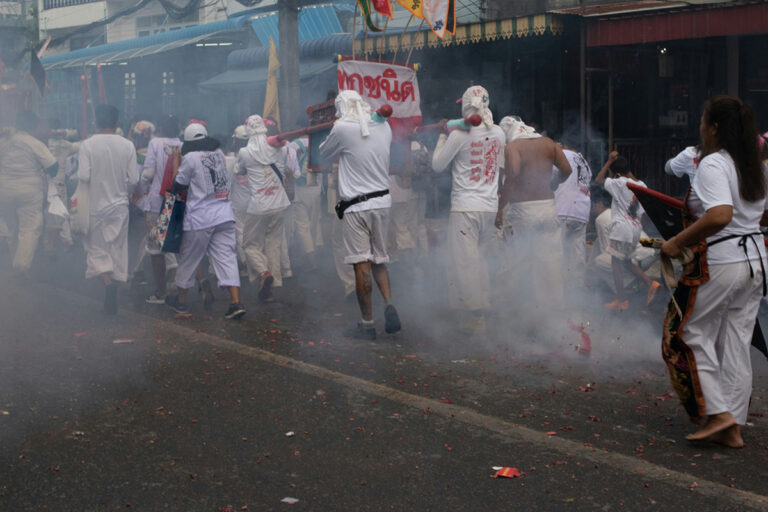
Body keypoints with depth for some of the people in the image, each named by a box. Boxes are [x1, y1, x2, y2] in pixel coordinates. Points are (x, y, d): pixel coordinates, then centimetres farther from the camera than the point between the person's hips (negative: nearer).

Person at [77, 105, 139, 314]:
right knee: (118, 249, 10)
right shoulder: (127, 145, -4)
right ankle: (112, 303, 14)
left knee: (97, 248, 10)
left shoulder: (88, 144, -10)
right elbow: (134, 179, -5)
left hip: (95, 204, -2)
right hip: (119, 206, 2)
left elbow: (83, 176, -16)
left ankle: (108, 281, -18)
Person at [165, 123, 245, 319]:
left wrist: (175, 161, 14)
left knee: (189, 259, 11)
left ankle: (181, 301, 24)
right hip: (224, 215, 4)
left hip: (200, 218, -4)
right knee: (226, 257, 1)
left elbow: (177, 186, -1)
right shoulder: (219, 154, 9)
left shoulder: (190, 158, -8)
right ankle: (236, 302, -11)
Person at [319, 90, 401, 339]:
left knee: (361, 264, -2)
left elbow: (324, 153, 6)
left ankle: (367, 324, 1)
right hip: (382, 201, 5)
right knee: (379, 260, 16)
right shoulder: (384, 127, 6)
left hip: (356, 206, -5)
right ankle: (389, 303, -5)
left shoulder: (342, 128, -10)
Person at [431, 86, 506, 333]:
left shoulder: (460, 134, -11)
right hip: (490, 206, 6)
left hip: (465, 207, -6)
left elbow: (437, 165, -1)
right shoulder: (498, 133, 6)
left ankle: (475, 316, 0)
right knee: (482, 261, 15)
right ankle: (483, 309, 20)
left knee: (466, 261, -1)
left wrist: (442, 136, 12)